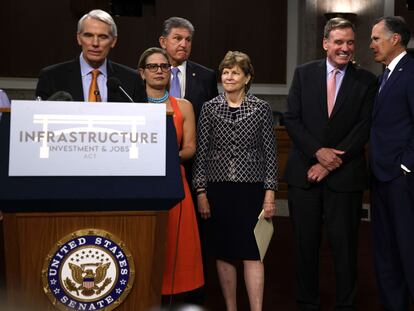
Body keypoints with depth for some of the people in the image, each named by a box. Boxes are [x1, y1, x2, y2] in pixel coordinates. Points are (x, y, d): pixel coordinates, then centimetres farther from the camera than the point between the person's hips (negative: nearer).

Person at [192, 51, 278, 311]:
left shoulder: (261, 108, 0)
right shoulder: (209, 108, 4)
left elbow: (270, 153, 1)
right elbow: (201, 153, 4)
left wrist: (270, 192, -3)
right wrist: (201, 192, 0)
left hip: (251, 189, -2)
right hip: (217, 189, 2)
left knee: (252, 253, -4)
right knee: (223, 253, 9)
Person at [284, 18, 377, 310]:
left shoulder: (366, 80, 3)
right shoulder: (304, 73, 5)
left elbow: (364, 127, -3)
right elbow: (292, 119, 1)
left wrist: (333, 162, -11)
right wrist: (318, 151, -12)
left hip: (345, 174, -1)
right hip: (304, 171, 1)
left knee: (345, 245, 5)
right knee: (306, 243, 8)